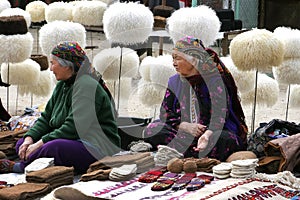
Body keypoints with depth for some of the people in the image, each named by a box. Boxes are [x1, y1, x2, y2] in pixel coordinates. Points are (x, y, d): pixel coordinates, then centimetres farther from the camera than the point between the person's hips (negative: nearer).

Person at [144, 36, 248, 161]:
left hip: (213, 132, -4)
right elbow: (165, 113, 4)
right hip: (184, 132, 4)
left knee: (221, 139, -39)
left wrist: (207, 134, -38)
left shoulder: (215, 81, -7)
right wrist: (185, 126, -17)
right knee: (152, 130, -20)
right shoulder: (174, 82, 9)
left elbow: (220, 116, -17)